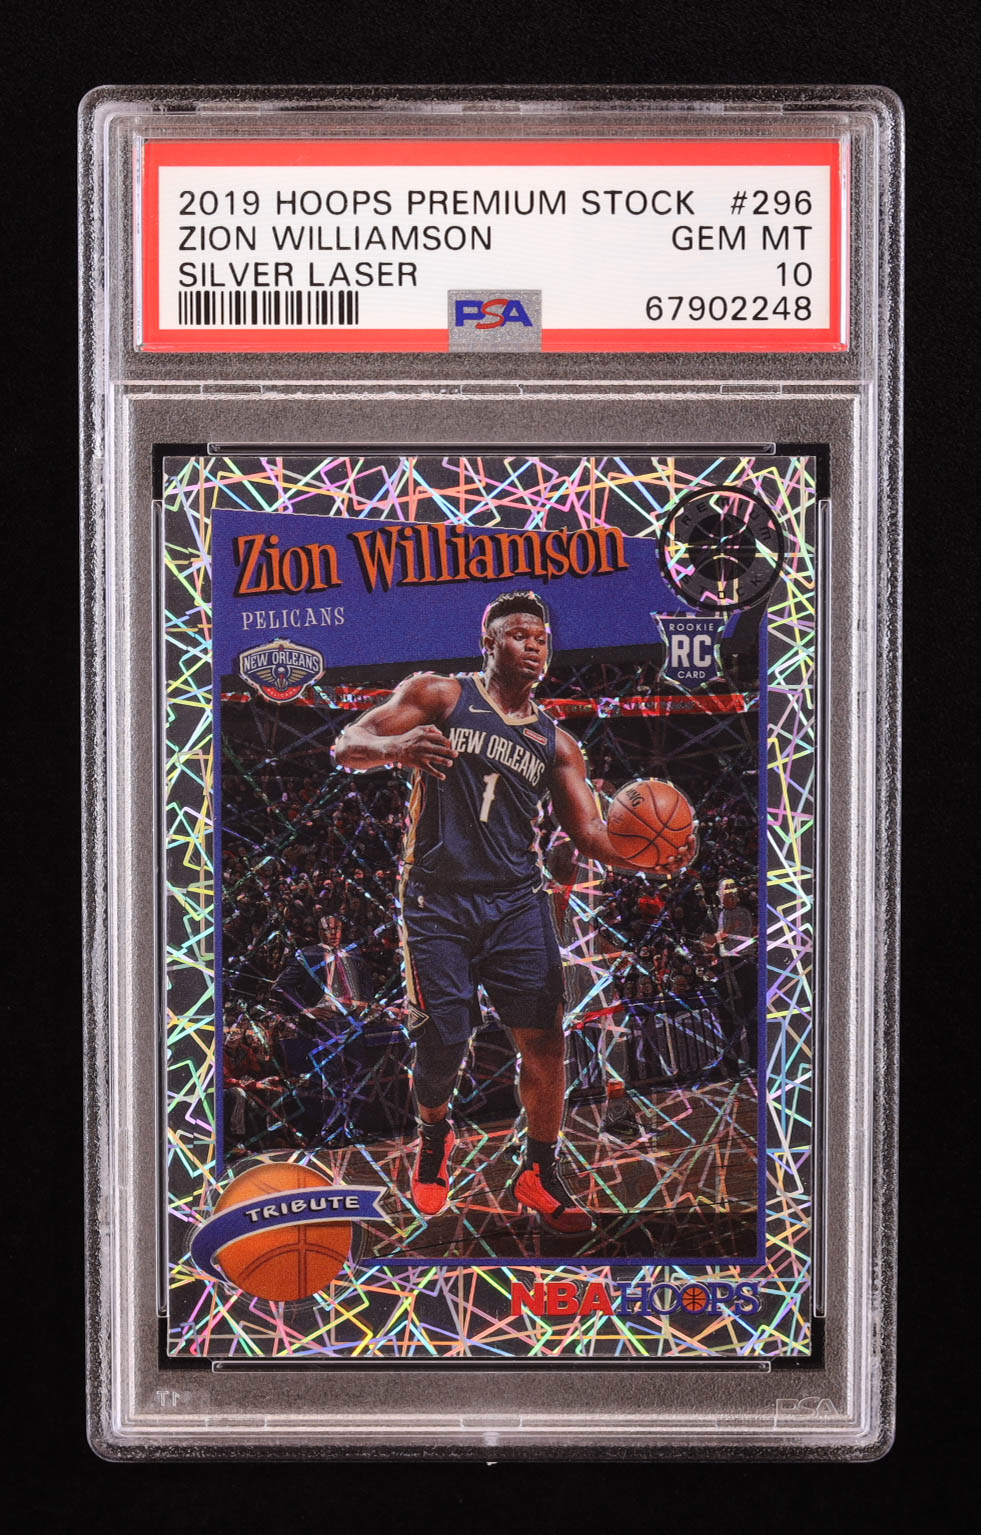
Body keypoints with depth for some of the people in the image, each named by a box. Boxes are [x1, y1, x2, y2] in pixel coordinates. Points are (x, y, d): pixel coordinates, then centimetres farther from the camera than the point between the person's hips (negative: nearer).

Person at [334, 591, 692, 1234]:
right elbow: (347, 747, -3)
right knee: (443, 1043, -4)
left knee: (544, 1035, -8)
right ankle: (435, 1136, 30)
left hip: (516, 898, 3)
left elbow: (590, 831, 7)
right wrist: (398, 748, -27)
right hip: (438, 898, -3)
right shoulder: (439, 696, 4)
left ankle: (539, 1173, 10)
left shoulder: (556, 742, 14)